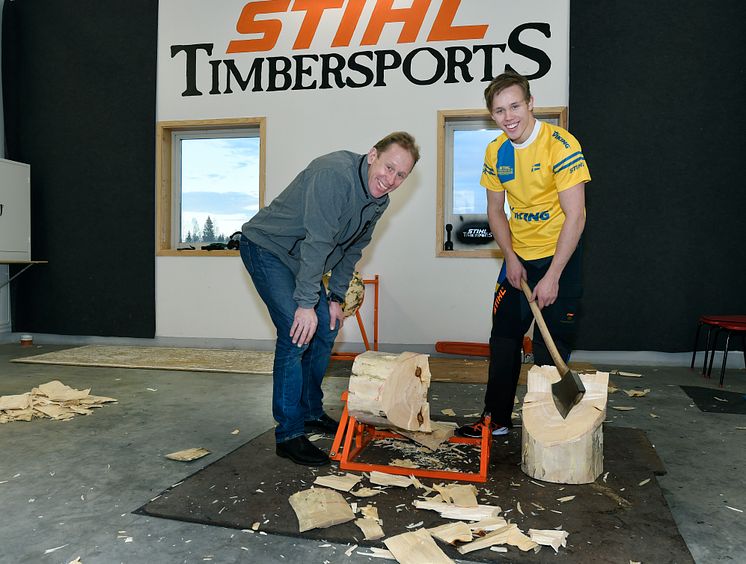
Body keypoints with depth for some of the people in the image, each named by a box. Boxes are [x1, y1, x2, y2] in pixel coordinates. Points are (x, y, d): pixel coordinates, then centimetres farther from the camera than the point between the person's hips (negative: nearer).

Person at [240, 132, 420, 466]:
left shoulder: (378, 201, -1)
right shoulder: (335, 173, -30)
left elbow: (352, 250, 9)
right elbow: (316, 242, -33)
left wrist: (336, 297, 5)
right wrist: (306, 303, -32)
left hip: (302, 258, 9)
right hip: (266, 247, -9)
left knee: (326, 329, 10)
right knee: (297, 333, -18)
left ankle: (311, 412, 27)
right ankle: (288, 434, -9)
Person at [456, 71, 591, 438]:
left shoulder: (560, 144, -19)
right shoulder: (495, 153, -1)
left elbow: (575, 216, -21)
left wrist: (552, 277, -23)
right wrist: (511, 258, -5)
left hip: (559, 255, -6)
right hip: (518, 257, 6)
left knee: (550, 348, -2)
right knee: (503, 338, 10)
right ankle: (496, 419, 24)